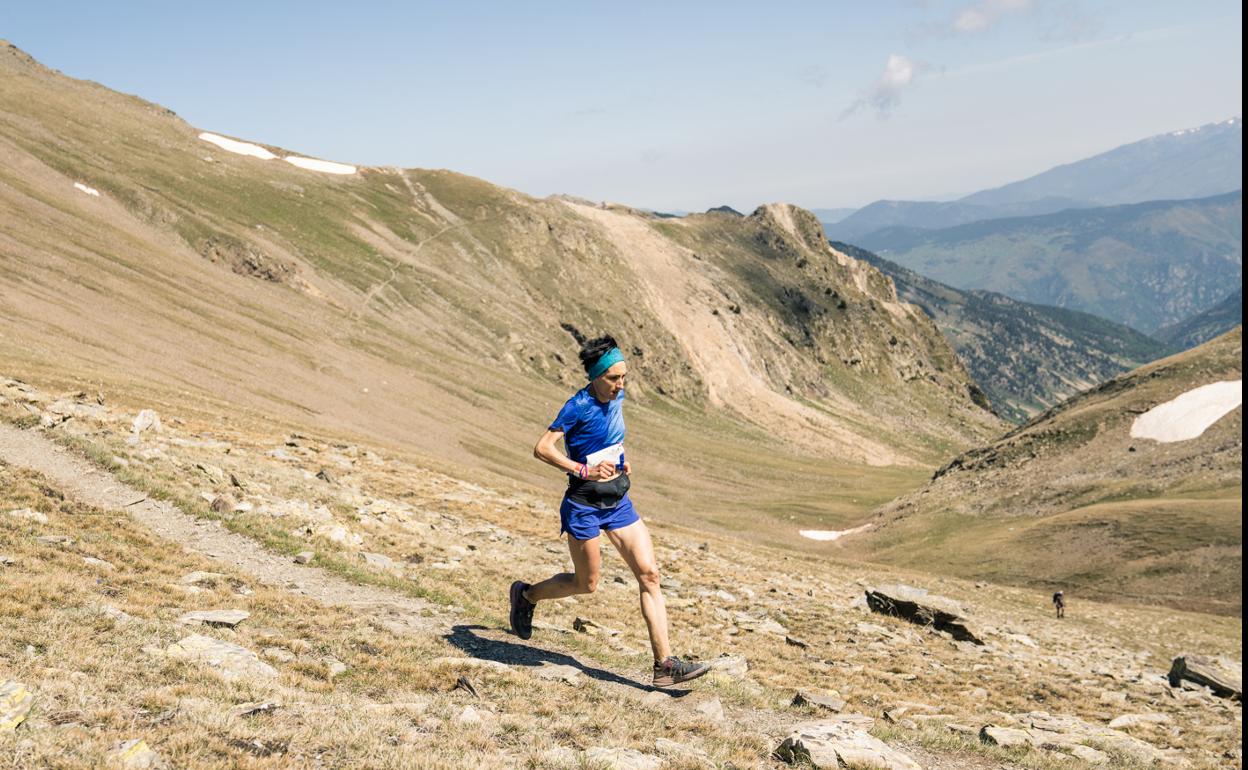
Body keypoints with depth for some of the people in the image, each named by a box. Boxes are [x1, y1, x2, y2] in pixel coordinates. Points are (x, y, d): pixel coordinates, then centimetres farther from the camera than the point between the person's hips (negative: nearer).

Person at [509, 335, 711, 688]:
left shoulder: (617, 398, 4)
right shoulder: (579, 405, -17)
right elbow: (542, 449, -20)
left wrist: (621, 461, 9)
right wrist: (584, 470, -26)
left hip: (618, 501, 7)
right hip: (585, 503, -6)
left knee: (649, 574, -4)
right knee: (586, 584, 7)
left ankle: (664, 664, -3)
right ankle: (526, 594, 36)